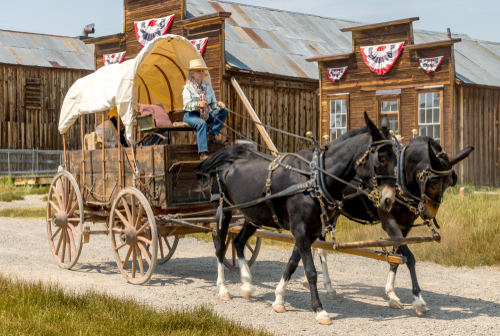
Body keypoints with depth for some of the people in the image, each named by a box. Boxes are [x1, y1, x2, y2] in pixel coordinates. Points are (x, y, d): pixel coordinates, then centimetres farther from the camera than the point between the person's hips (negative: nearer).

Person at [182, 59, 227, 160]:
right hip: (191, 115, -6)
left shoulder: (208, 88, 14)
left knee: (223, 111, -16)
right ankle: (203, 153, -44)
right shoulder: (188, 88, -3)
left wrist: (218, 104, -15)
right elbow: (187, 105, -16)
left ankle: (212, 134, -12)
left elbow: (213, 103, 11)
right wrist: (198, 104, -37)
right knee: (202, 123, -39)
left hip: (206, 115, 6)